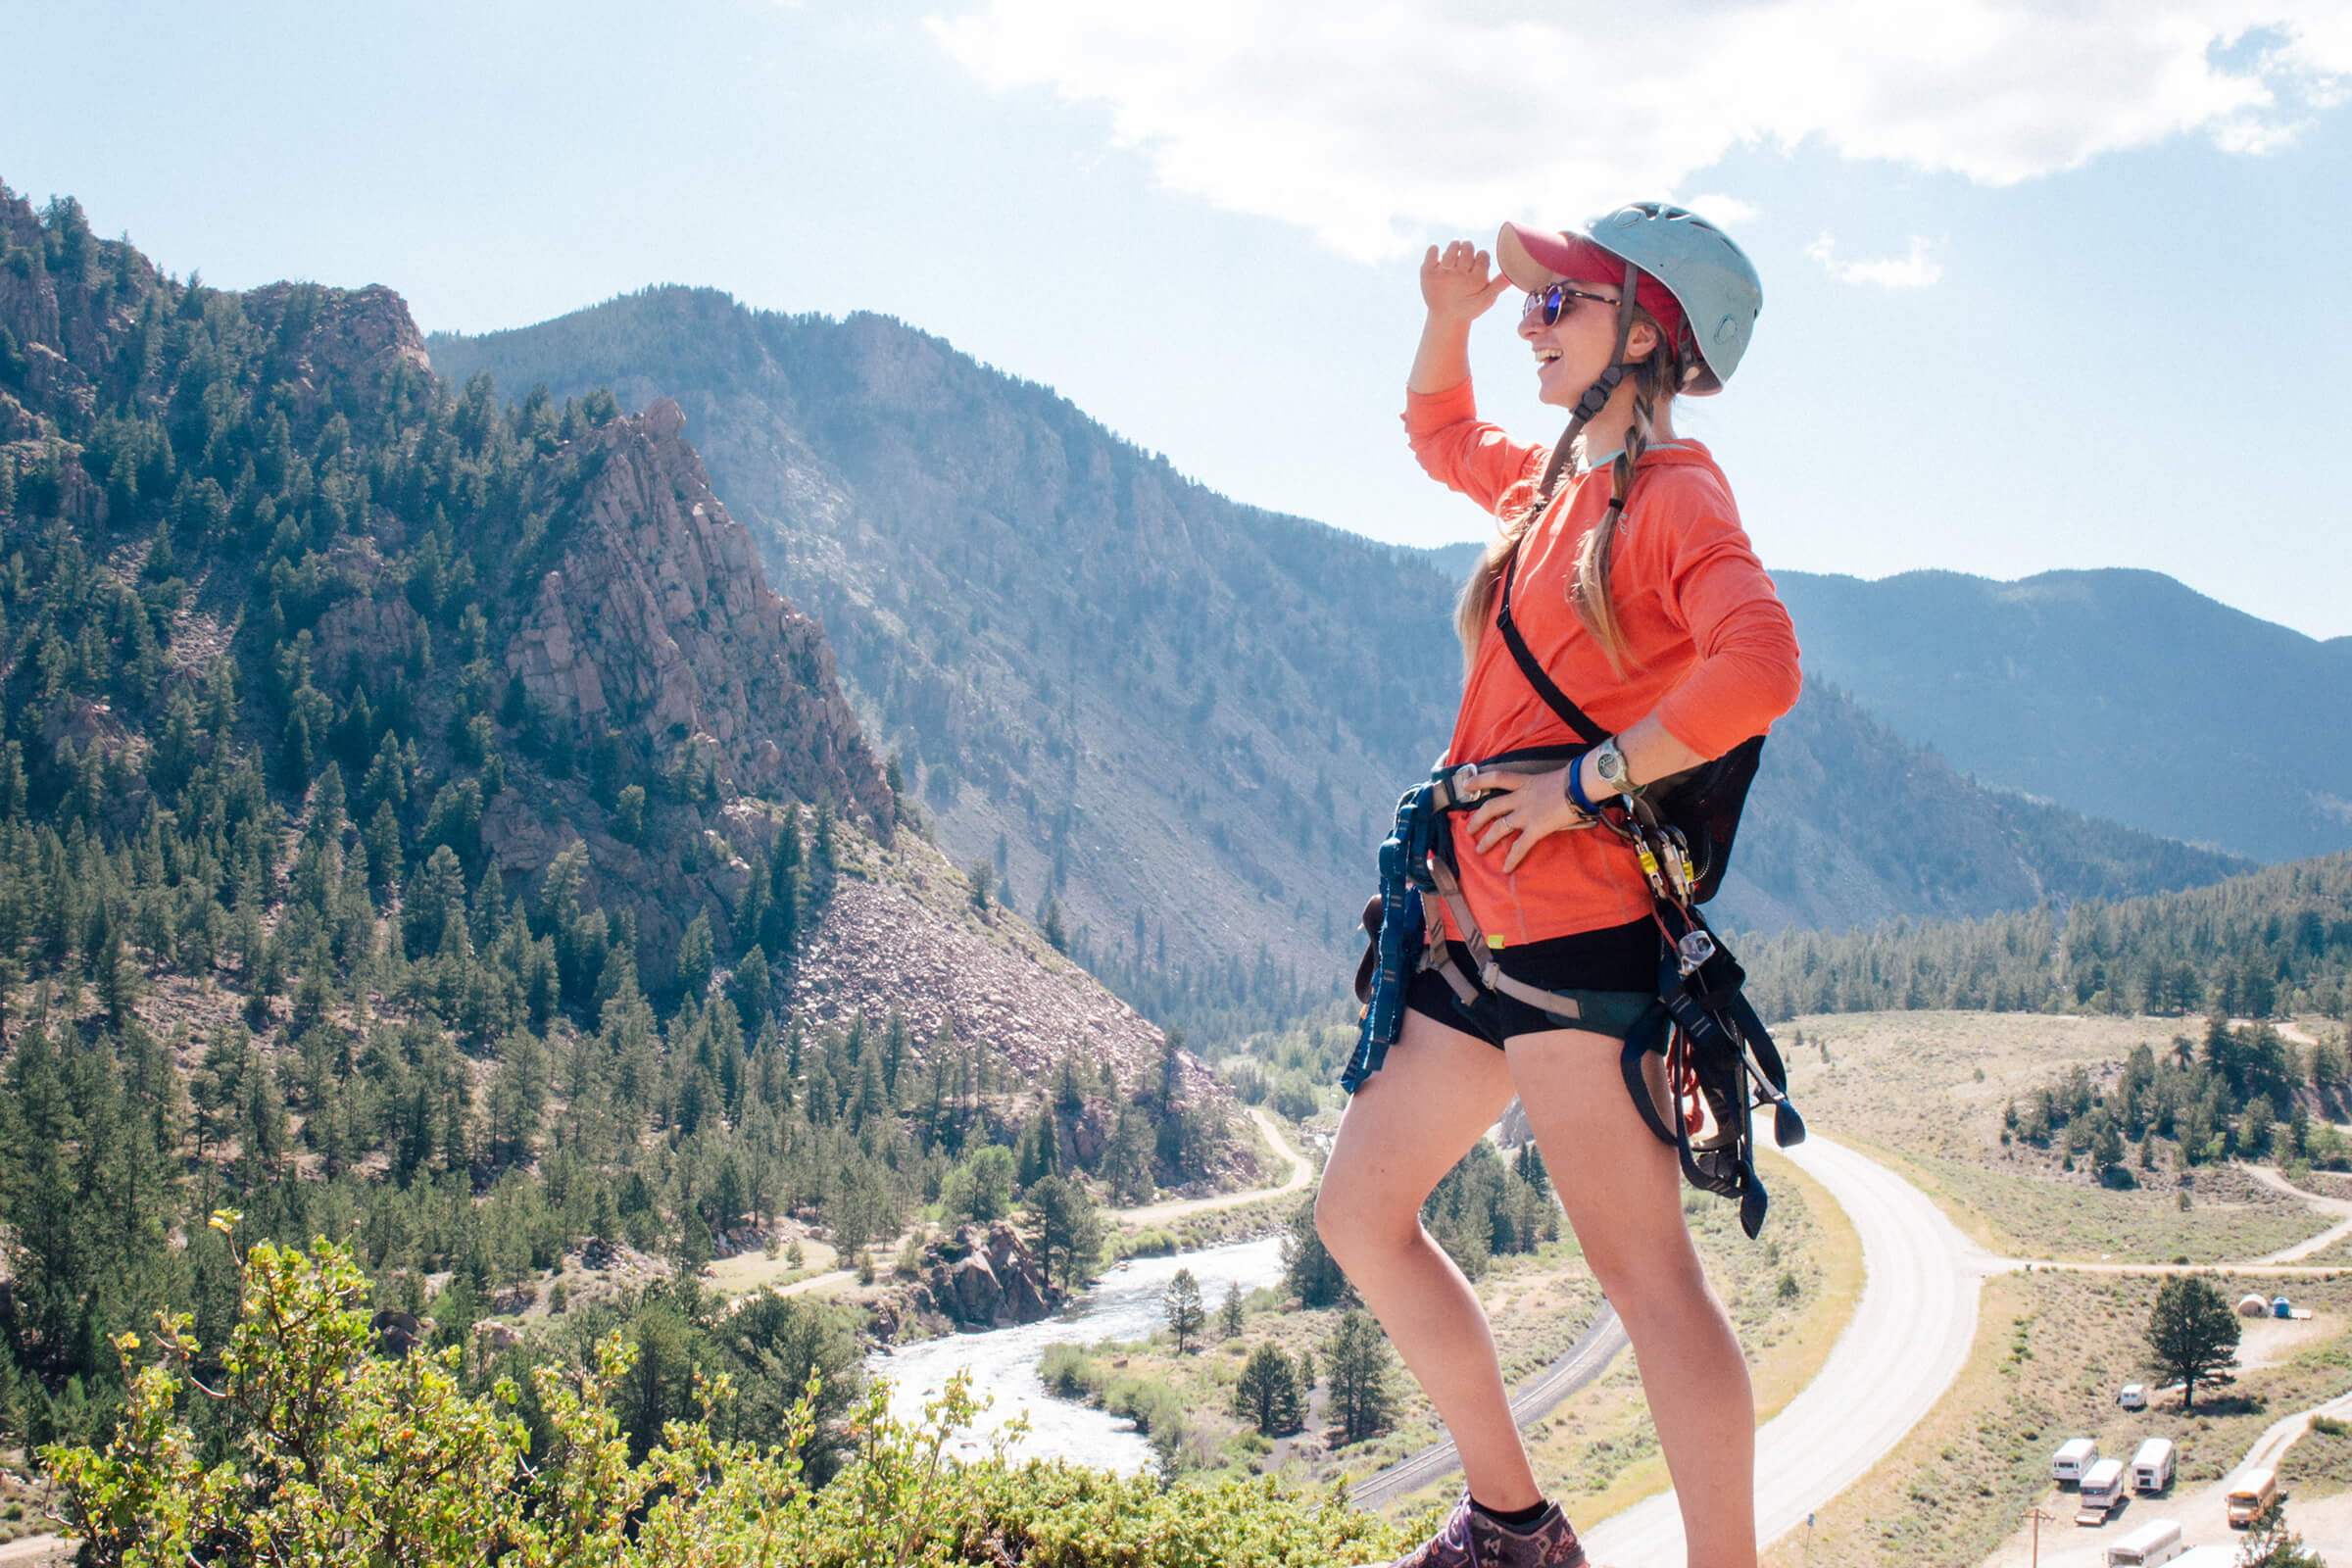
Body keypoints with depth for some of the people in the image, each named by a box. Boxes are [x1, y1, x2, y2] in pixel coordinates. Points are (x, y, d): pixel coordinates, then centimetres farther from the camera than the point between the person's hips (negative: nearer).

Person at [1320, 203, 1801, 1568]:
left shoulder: (1672, 494, -9)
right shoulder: (1559, 482, 17)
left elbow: (1757, 668, -27)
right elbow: (1442, 439, 38)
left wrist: (1582, 782, -19)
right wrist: (1448, 316, 19)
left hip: (1574, 924, -10)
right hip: (1483, 929, 10)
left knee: (1646, 1269, -10)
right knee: (1360, 1214, 14)